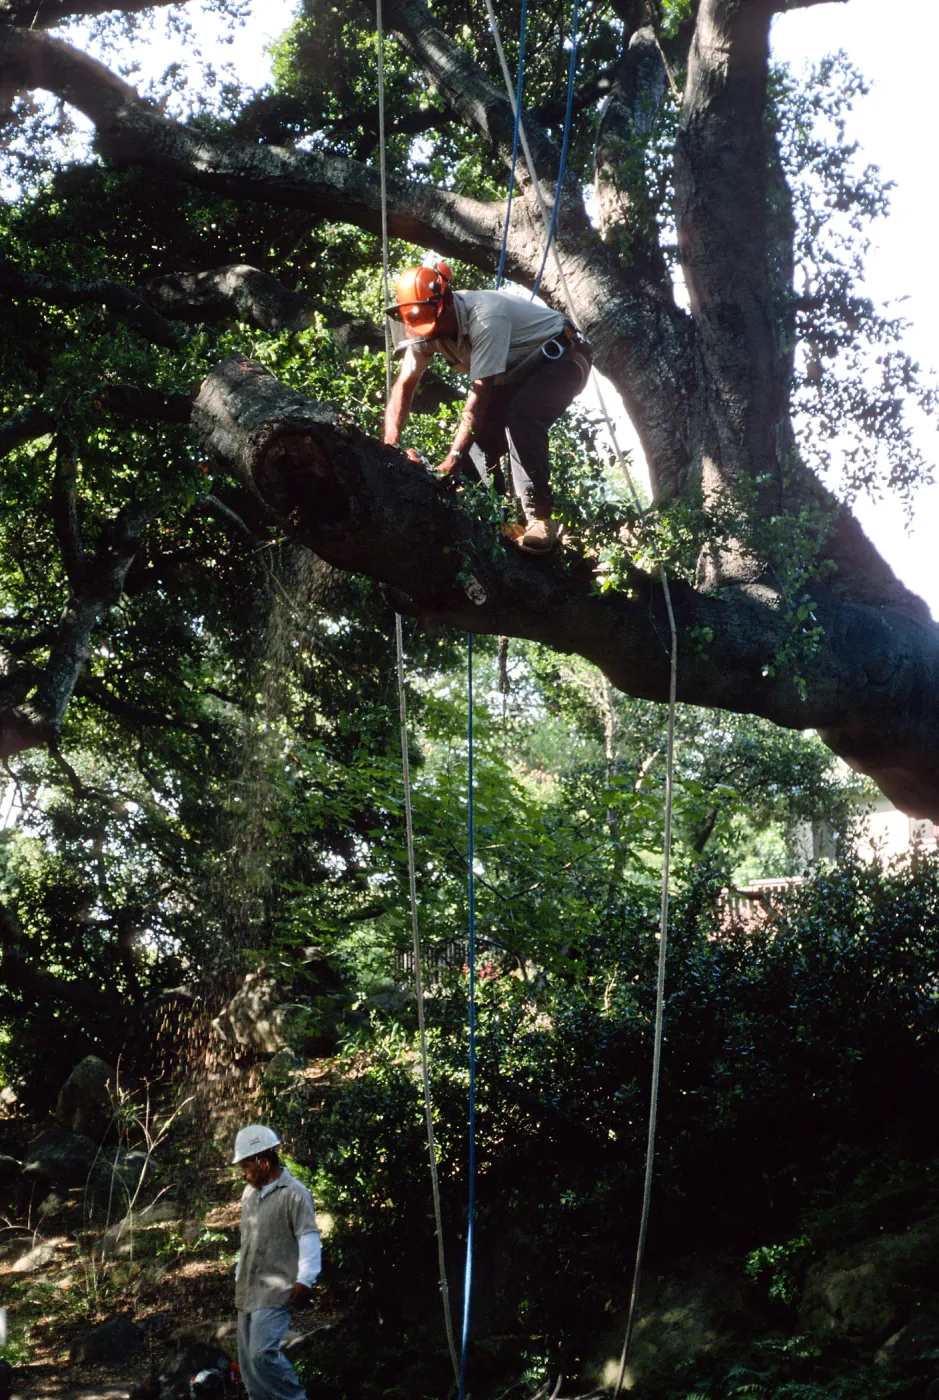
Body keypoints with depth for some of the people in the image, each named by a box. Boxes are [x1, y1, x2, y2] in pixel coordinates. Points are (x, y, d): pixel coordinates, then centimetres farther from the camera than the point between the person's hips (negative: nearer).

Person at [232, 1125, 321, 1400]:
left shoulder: (294, 1193, -11)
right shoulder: (249, 1193, 14)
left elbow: (309, 1238, -17)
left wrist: (304, 1280, -23)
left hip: (275, 1293, -8)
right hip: (247, 1292, 8)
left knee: (263, 1354, -20)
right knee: (248, 1359, 8)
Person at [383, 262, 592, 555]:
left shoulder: (486, 317, -36)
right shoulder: (426, 326, -13)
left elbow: (480, 396, -37)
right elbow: (404, 386, -11)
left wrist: (454, 459, -42)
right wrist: (390, 444, -25)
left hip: (562, 358, -8)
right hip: (518, 374, 8)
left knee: (521, 418, -32)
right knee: (480, 437, -9)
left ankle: (539, 516, -28)